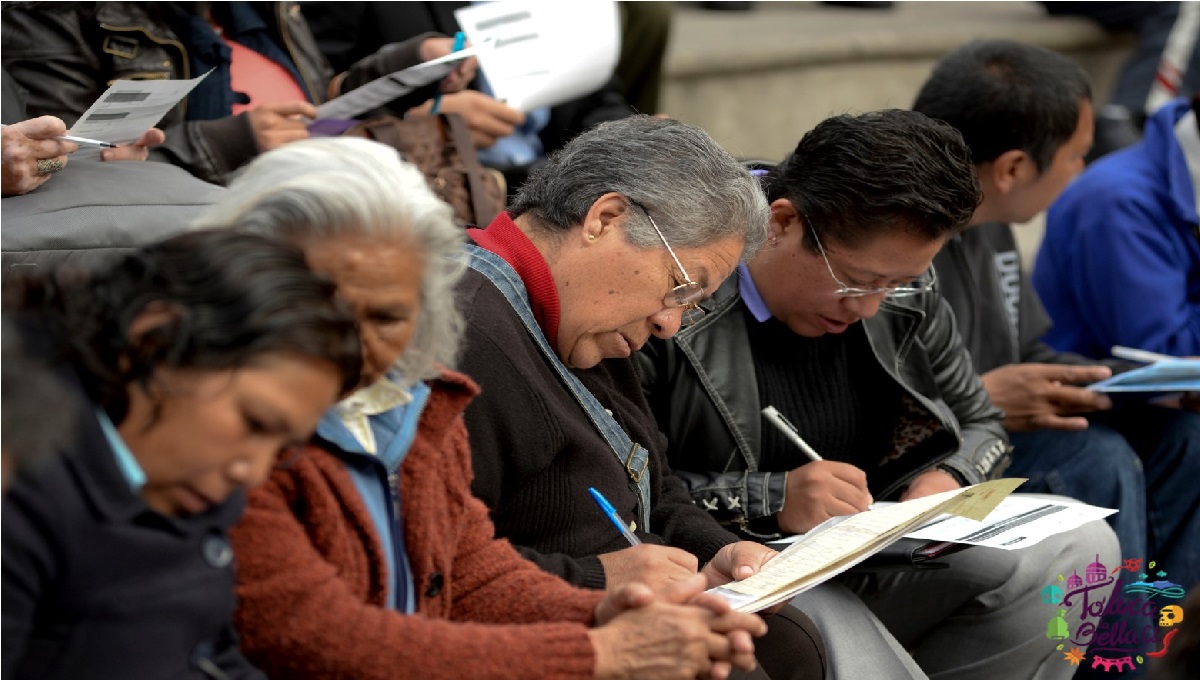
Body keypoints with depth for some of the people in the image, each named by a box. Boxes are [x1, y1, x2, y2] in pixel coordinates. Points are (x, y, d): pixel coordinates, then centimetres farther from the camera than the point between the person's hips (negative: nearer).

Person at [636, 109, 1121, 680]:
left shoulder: (907, 296, 7)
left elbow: (978, 424, 21)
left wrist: (949, 480, -3)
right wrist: (767, 500, -23)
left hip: (880, 564, 7)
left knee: (1081, 546, -10)